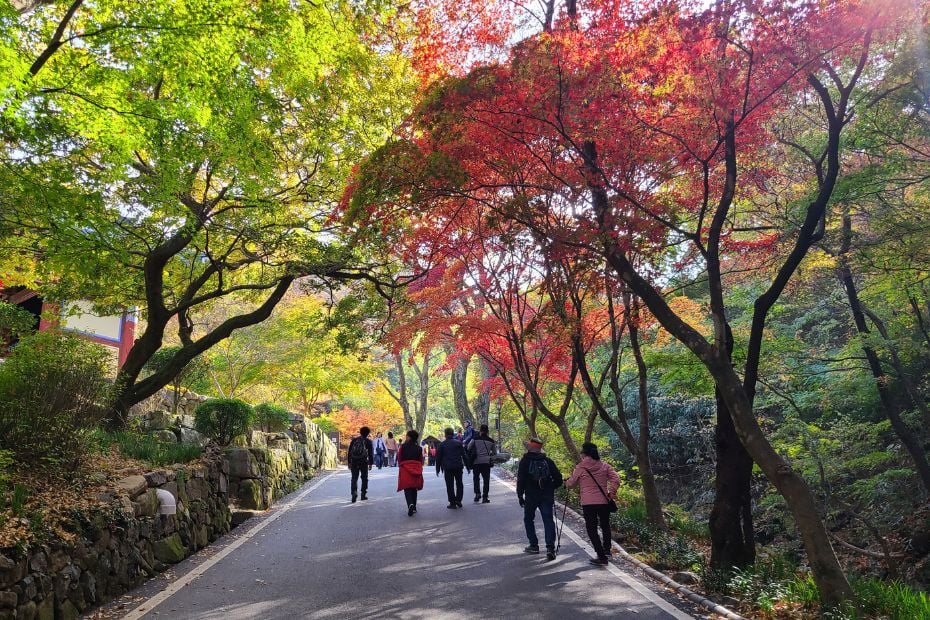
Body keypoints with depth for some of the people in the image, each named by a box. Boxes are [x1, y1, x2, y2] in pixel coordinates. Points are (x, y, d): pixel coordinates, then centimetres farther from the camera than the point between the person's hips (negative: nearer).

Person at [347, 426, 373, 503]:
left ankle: (354, 492, -19)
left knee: (354, 478, 4)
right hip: (364, 462, -1)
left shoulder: (354, 440, 10)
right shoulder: (368, 441, 3)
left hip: (354, 462, 1)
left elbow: (349, 452, 10)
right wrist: (371, 463, 6)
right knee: (364, 478, 12)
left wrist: (349, 462, 14)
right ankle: (363, 494, 11)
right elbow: (370, 453, 1)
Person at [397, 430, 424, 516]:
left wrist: (400, 466, 17)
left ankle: (410, 504, -27)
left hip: (405, 470, -3)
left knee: (407, 489, -4)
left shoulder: (403, 446, -5)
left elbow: (399, 458, 1)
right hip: (416, 470, 3)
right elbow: (421, 460, 7)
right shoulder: (419, 448, 3)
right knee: (414, 489, 16)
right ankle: (413, 507, 24)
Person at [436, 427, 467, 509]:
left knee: (450, 485, 3)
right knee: (459, 484, 15)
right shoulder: (459, 443, 3)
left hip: (447, 467, -1)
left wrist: (438, 469, 11)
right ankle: (458, 500, 8)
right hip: (458, 467, 1)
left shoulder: (442, 444, 2)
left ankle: (452, 503, 1)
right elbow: (464, 455, 3)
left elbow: (438, 457, 3)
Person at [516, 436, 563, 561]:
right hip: (547, 496, 2)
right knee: (548, 520, -1)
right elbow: (558, 478, 4)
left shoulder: (525, 461, -5)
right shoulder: (547, 461, 4)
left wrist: (520, 495, -1)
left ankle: (534, 545, 21)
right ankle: (550, 548, -13)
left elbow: (521, 479, -8)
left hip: (531, 496, -2)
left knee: (529, 519, 18)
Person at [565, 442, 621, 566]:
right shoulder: (604, 466, 4)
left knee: (592, 529, 3)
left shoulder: (580, 467, -5)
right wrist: (611, 493, 1)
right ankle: (607, 549, 34)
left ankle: (602, 557, -2)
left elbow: (571, 483, 5)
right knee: (605, 525, 25)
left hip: (588, 503, -4)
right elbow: (616, 479, -3)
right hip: (604, 501, 4)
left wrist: (566, 482, 26)